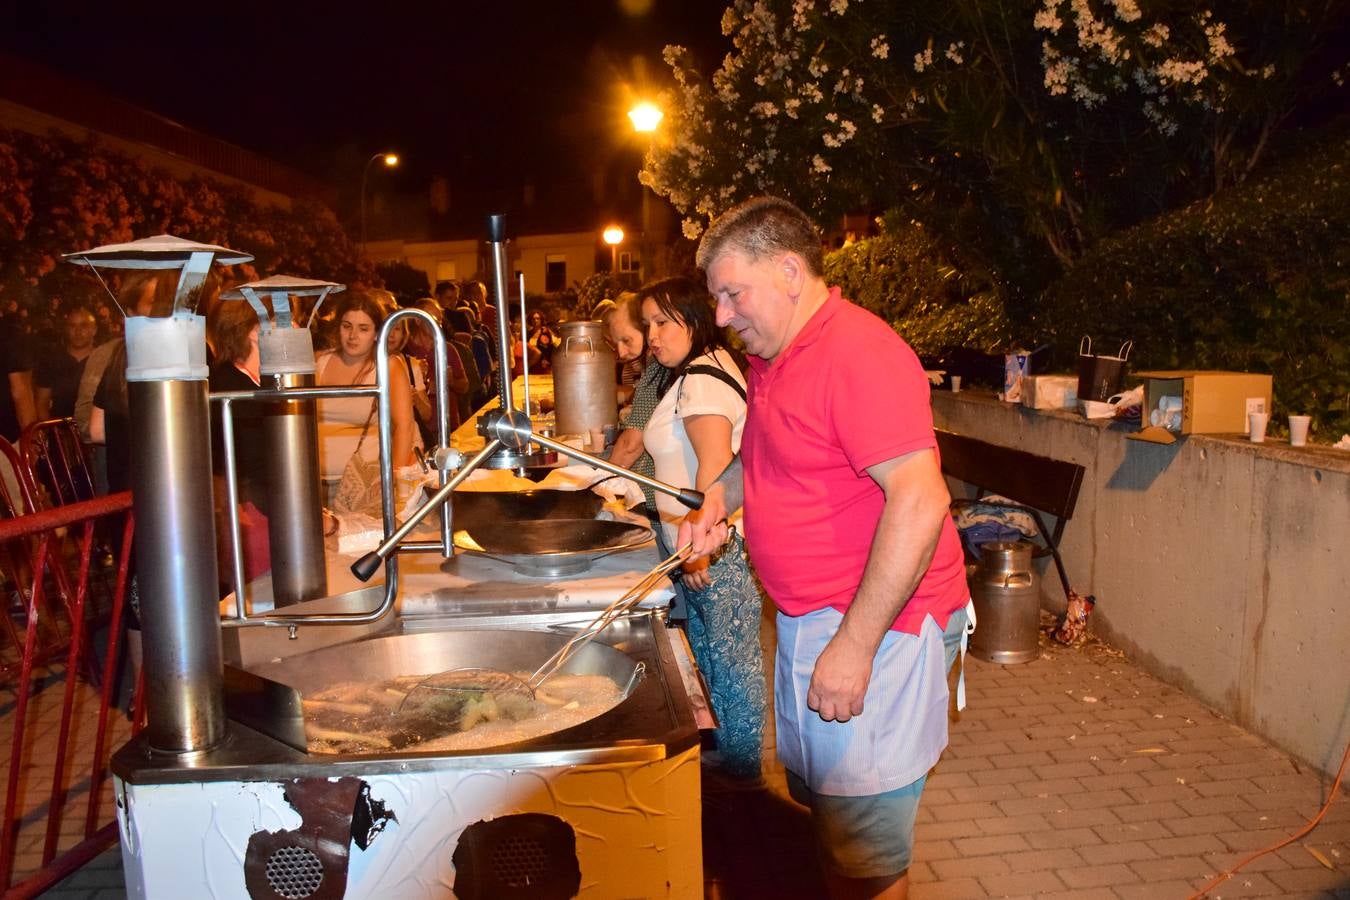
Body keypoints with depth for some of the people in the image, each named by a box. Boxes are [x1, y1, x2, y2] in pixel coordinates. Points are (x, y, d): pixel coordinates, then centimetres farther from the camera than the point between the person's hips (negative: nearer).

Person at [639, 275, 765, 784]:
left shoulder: (701, 380, -18)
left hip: (719, 549, -11)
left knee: (731, 663, 1)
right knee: (709, 653, 20)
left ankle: (742, 773, 15)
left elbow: (715, 467, -26)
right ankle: (722, 753, 34)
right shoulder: (696, 372, 15)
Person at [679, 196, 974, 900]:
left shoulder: (858, 354, -21)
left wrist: (853, 646, -27)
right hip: (805, 620, 10)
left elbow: (920, 501, -28)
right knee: (817, 800, 23)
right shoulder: (771, 358, 10)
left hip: (874, 629, -9)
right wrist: (720, 497, 7)